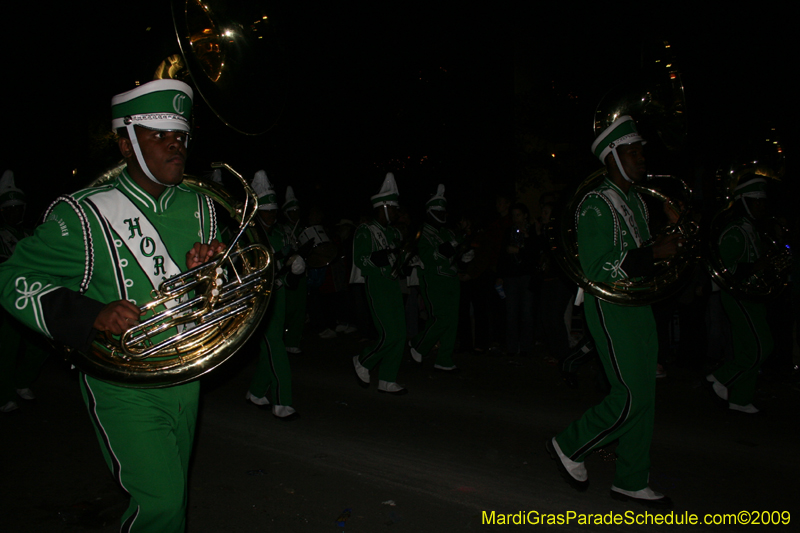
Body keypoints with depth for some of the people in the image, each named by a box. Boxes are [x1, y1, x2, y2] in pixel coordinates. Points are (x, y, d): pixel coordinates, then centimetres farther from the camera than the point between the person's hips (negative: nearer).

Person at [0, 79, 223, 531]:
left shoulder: (200, 208, 3)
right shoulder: (83, 217, -13)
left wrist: (208, 267, -14)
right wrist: (91, 315, -26)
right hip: (124, 387, -5)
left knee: (174, 490, 21)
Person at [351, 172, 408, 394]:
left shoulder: (393, 233, 15)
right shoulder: (365, 231, -6)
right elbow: (360, 260, -14)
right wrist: (387, 256, -23)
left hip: (393, 285, 8)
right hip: (376, 287, -8)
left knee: (400, 334, 4)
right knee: (389, 334, -14)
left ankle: (387, 381, 12)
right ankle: (362, 362, 13)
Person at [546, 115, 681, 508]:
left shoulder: (636, 200, 15)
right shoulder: (596, 205, -15)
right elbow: (597, 270, -22)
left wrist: (667, 250, 8)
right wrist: (652, 253, -24)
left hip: (639, 305, 9)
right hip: (611, 309, -9)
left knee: (643, 395, 10)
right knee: (631, 396, -9)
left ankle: (631, 482, 23)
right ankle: (569, 447, 14)